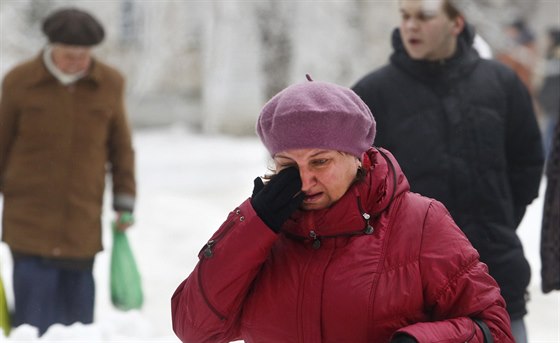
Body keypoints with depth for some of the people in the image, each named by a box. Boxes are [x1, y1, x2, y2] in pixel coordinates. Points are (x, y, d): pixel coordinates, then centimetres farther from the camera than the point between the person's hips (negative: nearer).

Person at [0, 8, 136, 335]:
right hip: (29, 219, -2)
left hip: (83, 220, 2)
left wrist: (125, 203, 10)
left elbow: (120, 146, 12)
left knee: (78, 307, 4)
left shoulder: (109, 84, 2)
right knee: (34, 308, -9)